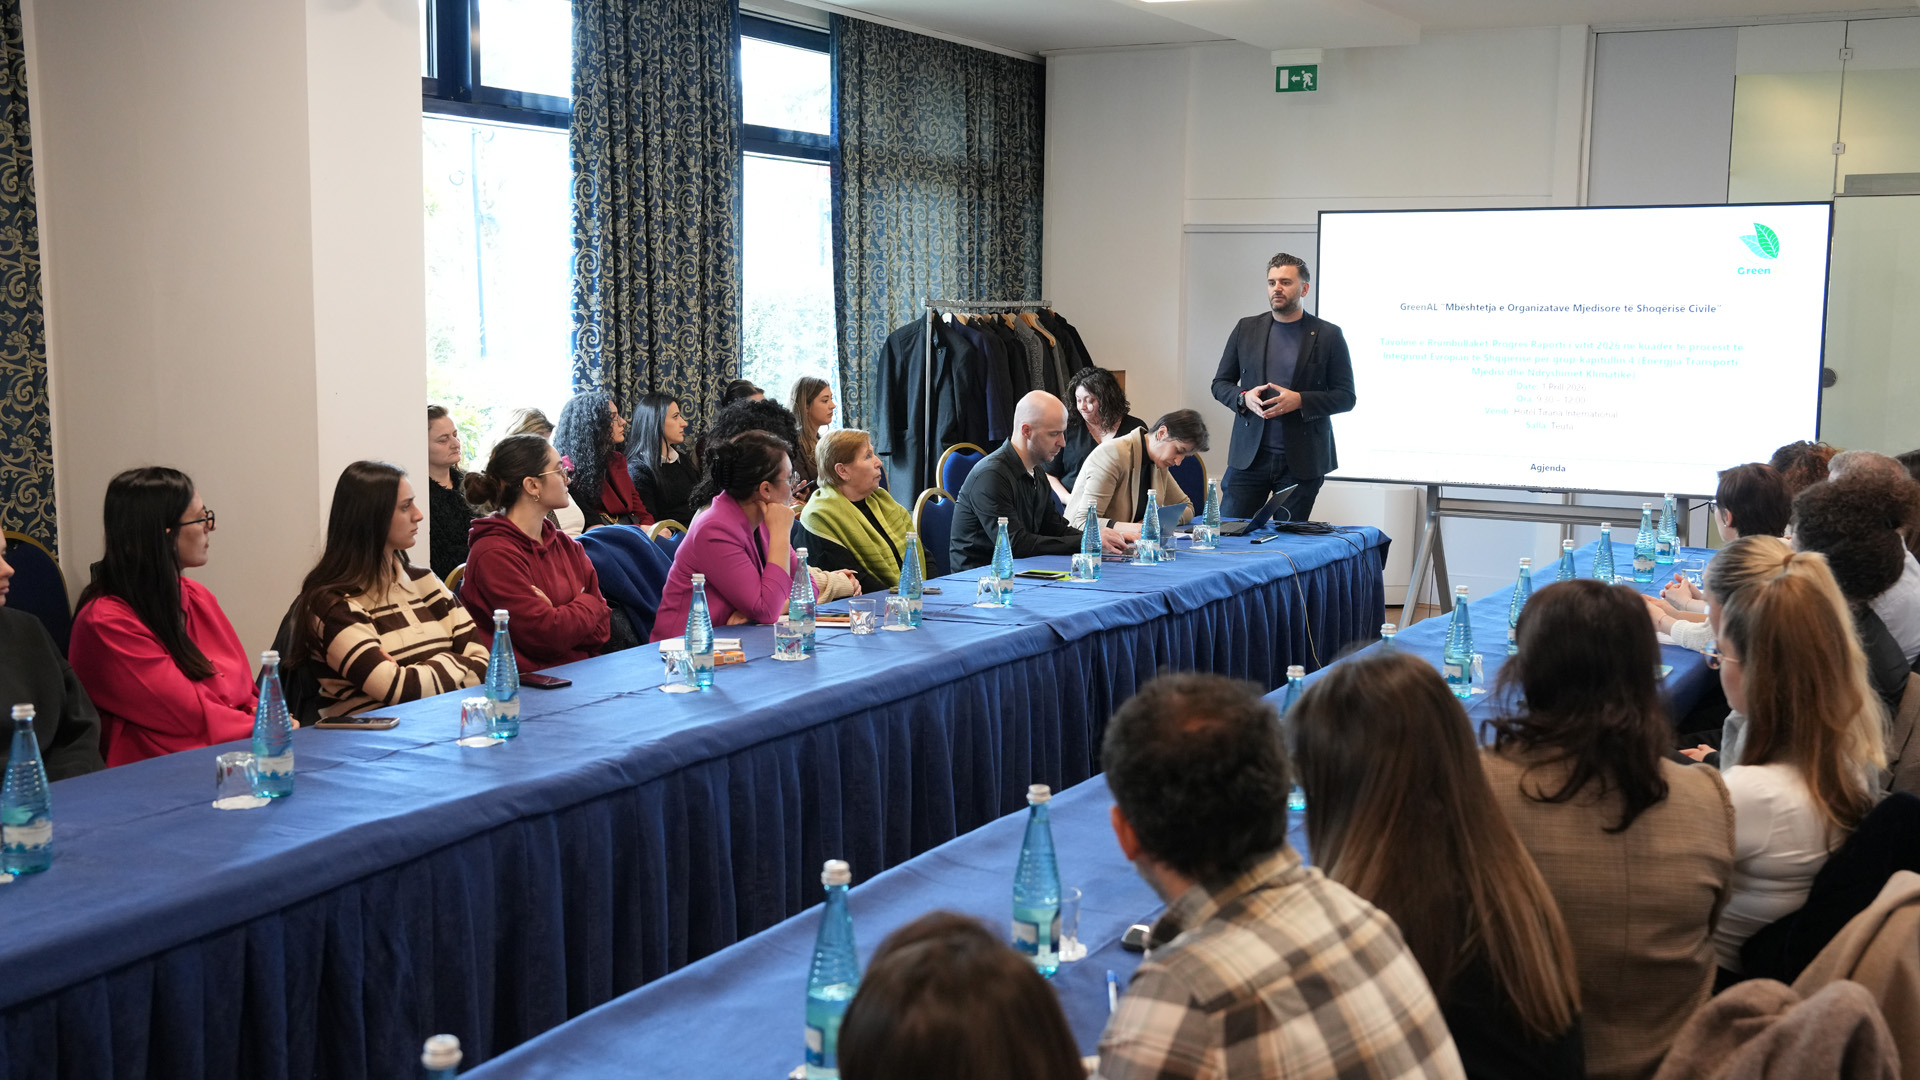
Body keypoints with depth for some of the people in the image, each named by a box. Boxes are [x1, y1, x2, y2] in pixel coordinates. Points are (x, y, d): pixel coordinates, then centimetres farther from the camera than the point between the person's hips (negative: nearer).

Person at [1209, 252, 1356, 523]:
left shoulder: (1328, 336, 1)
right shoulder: (1246, 329, 9)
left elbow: (1345, 396, 0)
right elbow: (1220, 383, 13)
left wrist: (1299, 400, -16)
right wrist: (1244, 398, -9)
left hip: (1302, 461, -2)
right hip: (1249, 457, 2)